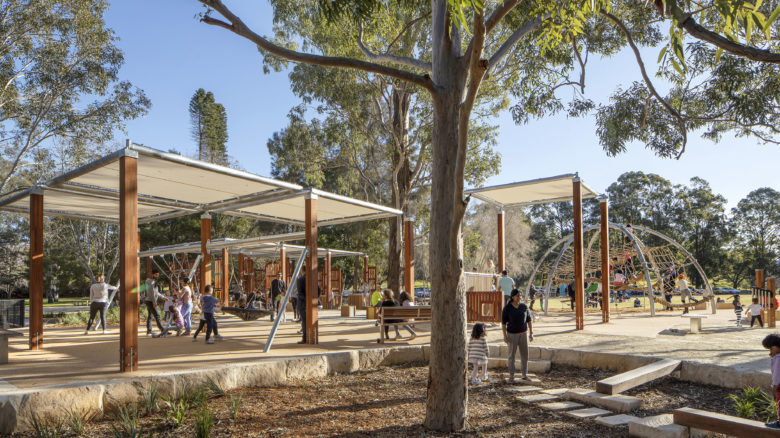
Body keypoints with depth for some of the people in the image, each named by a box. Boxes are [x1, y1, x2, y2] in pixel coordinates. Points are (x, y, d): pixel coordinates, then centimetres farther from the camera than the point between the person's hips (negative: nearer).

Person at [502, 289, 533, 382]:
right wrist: (505, 336, -12)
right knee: (511, 355, 3)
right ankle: (511, 375, 16)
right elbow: (503, 322, -8)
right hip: (512, 334, -3)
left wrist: (531, 333, -1)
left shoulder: (524, 306, -2)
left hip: (523, 333, 3)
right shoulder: (507, 308, -11)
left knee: (524, 354, 5)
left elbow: (529, 320, 3)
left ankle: (524, 375, 19)